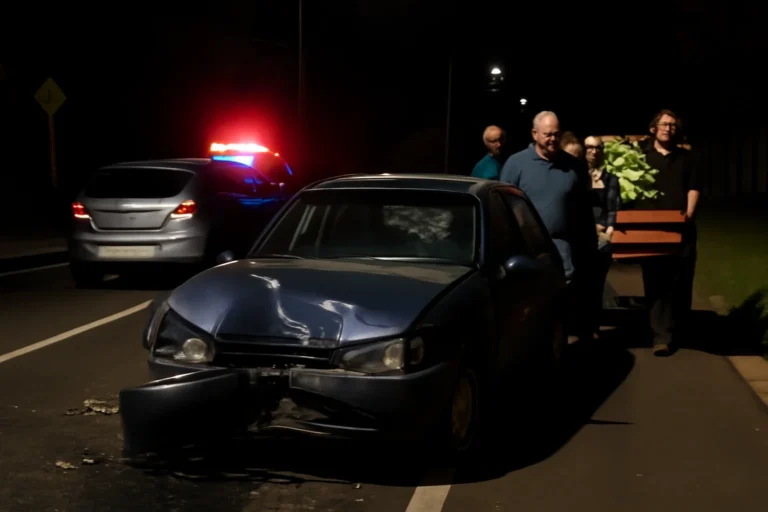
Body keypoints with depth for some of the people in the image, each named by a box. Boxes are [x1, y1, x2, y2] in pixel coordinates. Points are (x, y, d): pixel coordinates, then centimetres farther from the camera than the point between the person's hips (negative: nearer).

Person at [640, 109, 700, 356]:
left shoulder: (685, 157, 14)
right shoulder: (642, 156, 5)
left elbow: (693, 187, 9)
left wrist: (689, 212, -7)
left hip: (682, 227, 3)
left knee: (682, 279, 5)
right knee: (656, 281, -6)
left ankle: (678, 329, 22)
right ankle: (662, 336, -8)